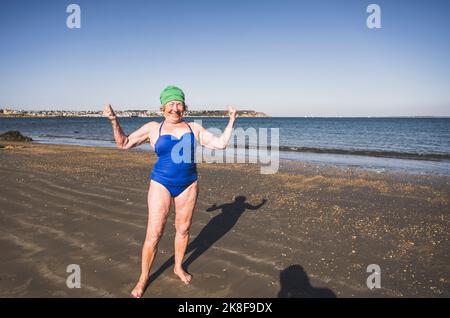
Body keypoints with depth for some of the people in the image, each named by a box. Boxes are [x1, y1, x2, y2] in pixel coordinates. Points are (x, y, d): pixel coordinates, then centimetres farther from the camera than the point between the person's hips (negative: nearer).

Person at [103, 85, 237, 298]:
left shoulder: (194, 128, 3)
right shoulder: (153, 128, -1)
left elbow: (220, 143, 3)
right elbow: (124, 143, 0)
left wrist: (231, 121, -2)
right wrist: (114, 121, -12)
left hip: (188, 185, 2)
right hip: (161, 184, -2)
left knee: (183, 229, 14)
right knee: (153, 234, -3)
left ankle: (178, 267, 37)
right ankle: (143, 278, 16)